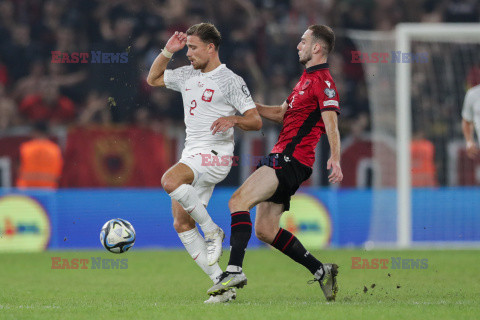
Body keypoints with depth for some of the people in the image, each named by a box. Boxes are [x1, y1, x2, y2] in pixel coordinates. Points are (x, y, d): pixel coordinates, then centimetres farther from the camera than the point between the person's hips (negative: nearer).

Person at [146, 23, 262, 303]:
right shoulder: (187, 75, 15)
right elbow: (153, 79, 29)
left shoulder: (230, 81, -6)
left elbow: (256, 121, -8)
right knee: (181, 224, 0)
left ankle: (212, 231, -15)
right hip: (191, 154, 8)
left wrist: (233, 119, -28)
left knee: (170, 181, -34)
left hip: (215, 154, -8)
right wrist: (168, 51, 14)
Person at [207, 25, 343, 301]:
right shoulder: (308, 78, 22)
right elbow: (282, 113, 32)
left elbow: (331, 121, -22)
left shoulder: (322, 80, -9)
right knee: (265, 230, 8)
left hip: (291, 159, -10)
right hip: (282, 157, 10)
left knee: (239, 201, -21)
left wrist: (335, 158, -35)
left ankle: (235, 269, -29)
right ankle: (321, 271, 14)